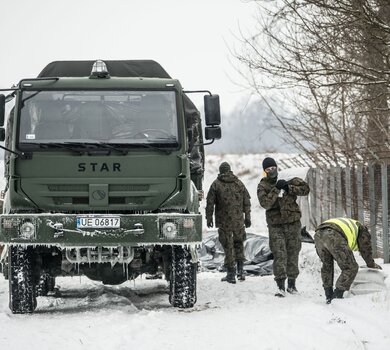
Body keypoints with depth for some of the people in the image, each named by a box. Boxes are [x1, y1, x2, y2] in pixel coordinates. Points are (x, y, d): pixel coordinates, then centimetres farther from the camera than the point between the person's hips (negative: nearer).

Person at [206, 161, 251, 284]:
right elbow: (247, 202, 9)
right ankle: (240, 269, 9)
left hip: (223, 220, -2)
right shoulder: (239, 183, 6)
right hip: (238, 220, 3)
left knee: (228, 246, 2)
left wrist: (209, 218, 4)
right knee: (238, 242, 18)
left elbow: (210, 203, -4)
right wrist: (247, 217, 15)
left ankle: (231, 274, 1)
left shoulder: (216, 184, -3)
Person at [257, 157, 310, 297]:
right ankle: (280, 286, -13)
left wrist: (289, 188, -15)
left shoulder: (289, 179, 4)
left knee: (293, 252, 7)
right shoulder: (263, 186, 1)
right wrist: (276, 189, -20)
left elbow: (305, 189, -5)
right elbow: (265, 203, -14)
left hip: (293, 222, 2)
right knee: (279, 254, -11)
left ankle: (291, 283, 19)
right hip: (275, 224, -2)